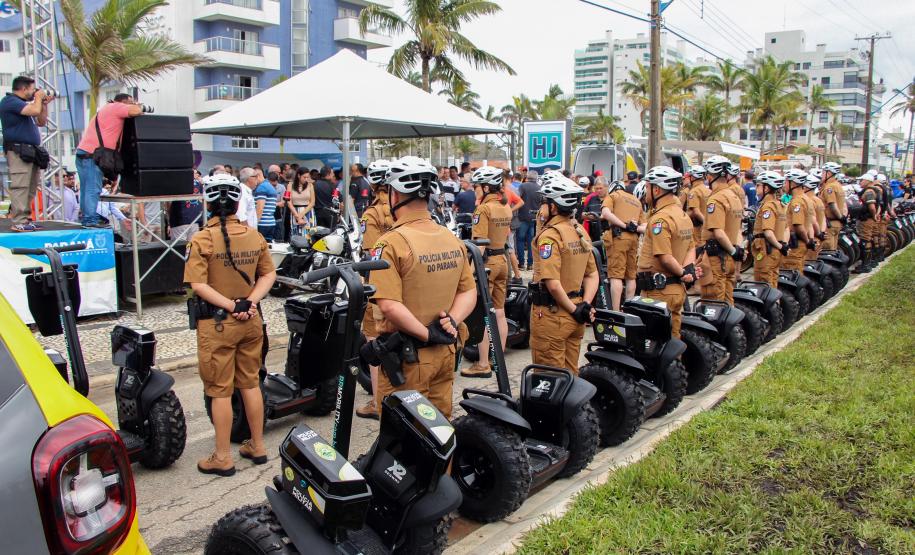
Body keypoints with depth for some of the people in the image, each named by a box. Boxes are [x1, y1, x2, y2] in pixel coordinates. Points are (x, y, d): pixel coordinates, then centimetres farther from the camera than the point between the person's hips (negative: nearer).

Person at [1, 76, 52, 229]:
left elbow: (41, 122, 27)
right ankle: (19, 222, -16)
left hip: (30, 152, 10)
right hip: (19, 151, -10)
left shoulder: (22, 103, 26)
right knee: (20, 186, -14)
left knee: (31, 188, 9)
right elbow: (35, 110, -21)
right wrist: (38, 97, -2)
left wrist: (44, 103, 18)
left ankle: (23, 219, 13)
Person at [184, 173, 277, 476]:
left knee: (220, 391, 5)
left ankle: (223, 458, 16)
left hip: (217, 323, -4)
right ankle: (257, 446, 27)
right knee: (251, 384, 16)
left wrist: (231, 306, -15)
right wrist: (248, 303, -8)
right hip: (251, 321, 4)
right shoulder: (254, 236, 0)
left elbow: (199, 285, -18)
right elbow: (269, 275, 2)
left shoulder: (202, 239, -13)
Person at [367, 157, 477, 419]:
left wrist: (426, 335, -16)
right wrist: (452, 322, -6)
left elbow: (389, 305, -24)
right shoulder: (452, 239, 5)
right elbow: (469, 292, 8)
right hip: (445, 352, 6)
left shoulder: (391, 243, -16)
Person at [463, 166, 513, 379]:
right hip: (502, 260, 8)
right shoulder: (506, 207, 9)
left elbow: (479, 243, -20)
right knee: (499, 313, 12)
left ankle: (483, 365, 0)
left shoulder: (484, 208, -15)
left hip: (487, 261, -8)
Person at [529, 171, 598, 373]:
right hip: (575, 318, 8)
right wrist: (585, 305, 0)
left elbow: (553, 284, -25)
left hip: (552, 315, -8)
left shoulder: (550, 235, -17)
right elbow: (593, 275, 10)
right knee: (570, 374, 18)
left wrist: (574, 310, -14)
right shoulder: (581, 231, 8)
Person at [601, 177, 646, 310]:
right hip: (634, 237, 5)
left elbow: (605, 213, -11)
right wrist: (635, 228, -1)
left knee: (616, 275, -9)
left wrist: (625, 226, -11)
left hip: (618, 236, -5)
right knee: (631, 276, 13)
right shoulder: (637, 201, 27)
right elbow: (644, 227, 17)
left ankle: (616, 313, -14)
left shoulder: (612, 195, 12)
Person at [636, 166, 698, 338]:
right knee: (673, 339, 18)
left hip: (659, 291, -9)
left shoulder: (660, 218, -18)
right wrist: (688, 269, 0)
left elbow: (665, 257, -25)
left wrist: (682, 273, -11)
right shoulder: (682, 214, 12)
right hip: (678, 289, 9)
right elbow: (691, 247, 16)